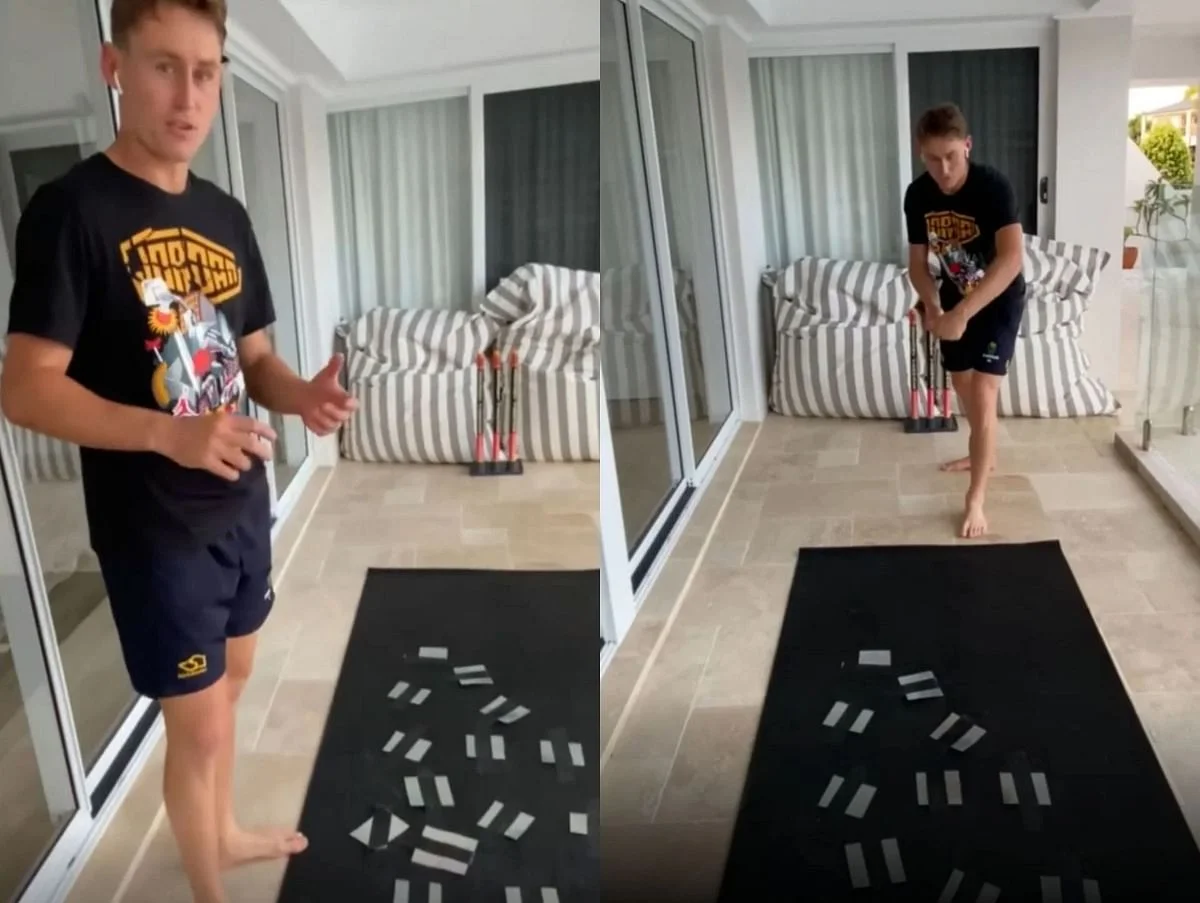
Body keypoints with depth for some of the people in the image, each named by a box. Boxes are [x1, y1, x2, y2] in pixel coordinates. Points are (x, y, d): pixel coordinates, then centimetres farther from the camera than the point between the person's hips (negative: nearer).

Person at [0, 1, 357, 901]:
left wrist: (303, 394, -11)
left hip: (243, 504, 7)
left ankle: (224, 830, 48)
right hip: (153, 527, -7)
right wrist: (170, 432, -33)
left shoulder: (226, 215, 4)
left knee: (233, 676, 24)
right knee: (200, 723, 5)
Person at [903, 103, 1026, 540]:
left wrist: (962, 313, -49)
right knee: (962, 385, 20)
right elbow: (918, 263, -5)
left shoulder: (993, 186, -30)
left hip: (999, 300, -6)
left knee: (983, 394, -13)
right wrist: (933, 307, -24)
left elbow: (1012, 258, -42)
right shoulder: (917, 195, -14)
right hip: (955, 299, 6)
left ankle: (975, 500, -5)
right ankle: (984, 453, 46)